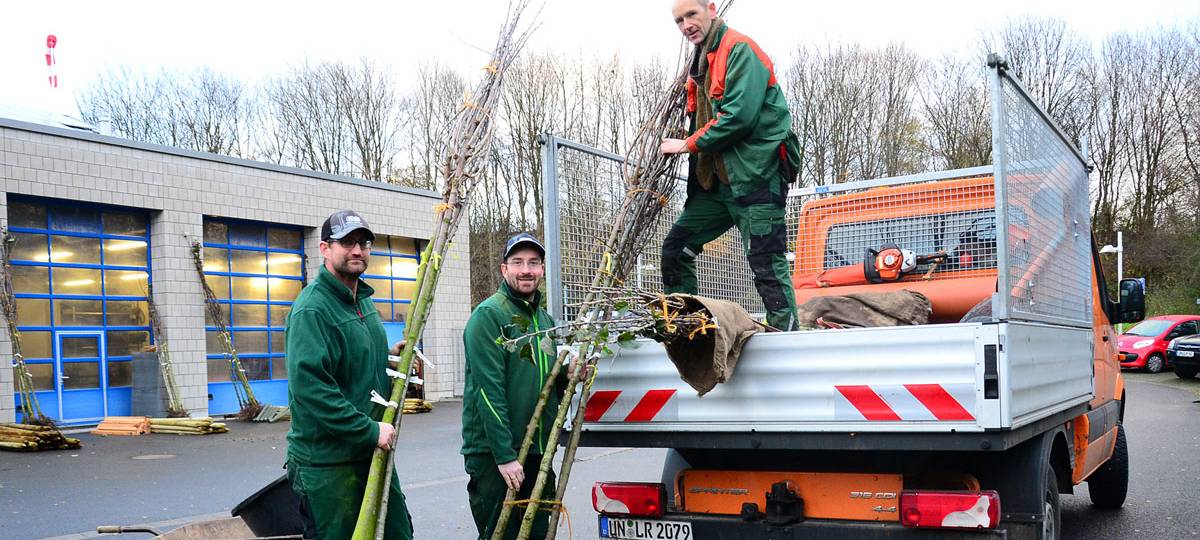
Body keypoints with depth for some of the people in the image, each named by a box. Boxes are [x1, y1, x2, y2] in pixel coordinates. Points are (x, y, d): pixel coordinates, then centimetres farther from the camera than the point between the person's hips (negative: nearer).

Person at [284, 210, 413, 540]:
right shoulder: (312, 308, -17)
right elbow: (309, 386, -26)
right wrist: (369, 430, -24)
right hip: (327, 460, -9)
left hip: (374, 451, 9)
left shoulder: (363, 300, 14)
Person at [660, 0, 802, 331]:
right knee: (676, 248, 10)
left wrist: (687, 145, -11)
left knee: (766, 265, -10)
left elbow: (740, 115, -20)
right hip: (716, 180, 9)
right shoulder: (701, 62, 18)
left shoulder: (740, 49, -10)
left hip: (756, 176, -9)